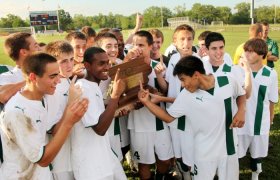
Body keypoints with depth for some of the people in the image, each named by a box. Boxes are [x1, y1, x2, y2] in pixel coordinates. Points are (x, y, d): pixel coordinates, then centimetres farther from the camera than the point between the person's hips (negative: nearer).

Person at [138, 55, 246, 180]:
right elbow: (168, 117, -3)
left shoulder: (228, 82, -11)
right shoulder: (185, 96, -13)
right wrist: (147, 102, -13)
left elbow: (242, 94, 10)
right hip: (205, 154, -1)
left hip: (229, 149, 1)